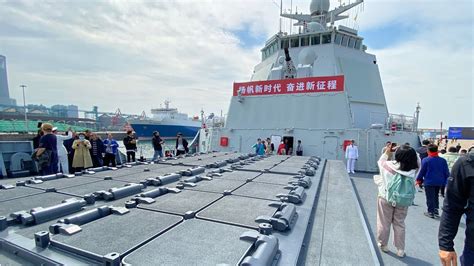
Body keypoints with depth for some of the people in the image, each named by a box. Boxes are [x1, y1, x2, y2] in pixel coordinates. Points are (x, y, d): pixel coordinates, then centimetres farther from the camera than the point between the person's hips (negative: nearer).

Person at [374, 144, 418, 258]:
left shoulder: (389, 165, -18)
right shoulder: (413, 170, -14)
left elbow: (380, 162, 4)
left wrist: (387, 152, 15)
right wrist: (409, 154, -1)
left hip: (386, 198, -1)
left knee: (384, 223, 14)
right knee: (400, 224, 16)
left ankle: (383, 245, 30)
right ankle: (400, 250, 25)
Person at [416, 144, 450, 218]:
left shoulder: (425, 160, -14)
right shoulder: (443, 160, 0)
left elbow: (422, 171, -9)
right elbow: (446, 172, 3)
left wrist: (419, 179, 3)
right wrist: (446, 181, 12)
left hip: (429, 182, -5)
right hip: (439, 182, 5)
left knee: (430, 197, 4)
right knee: (436, 196, 20)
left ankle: (431, 212, 8)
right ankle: (436, 211, 25)